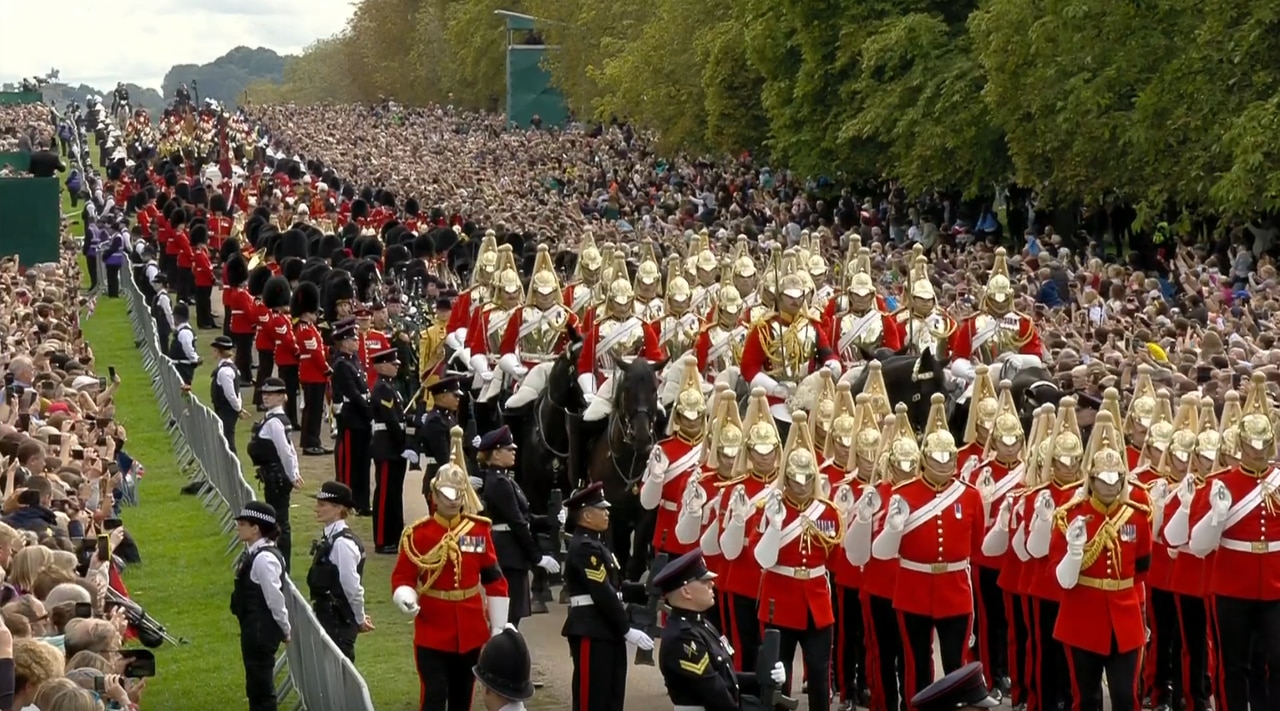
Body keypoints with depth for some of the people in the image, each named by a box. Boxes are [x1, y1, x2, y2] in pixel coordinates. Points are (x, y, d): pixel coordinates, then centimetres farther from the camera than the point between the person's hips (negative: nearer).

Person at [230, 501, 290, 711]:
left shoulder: (264, 559, -22)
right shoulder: (253, 553, 8)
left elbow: (275, 598, -20)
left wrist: (285, 629, -9)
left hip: (261, 630, -10)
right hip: (253, 628, 10)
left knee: (262, 686, 0)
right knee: (256, 686, 19)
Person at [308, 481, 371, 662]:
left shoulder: (342, 543, -19)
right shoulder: (328, 537, 9)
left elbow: (352, 586, -19)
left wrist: (360, 619, -8)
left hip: (339, 621, -9)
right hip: (327, 616, 9)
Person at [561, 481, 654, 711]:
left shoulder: (595, 544, 16)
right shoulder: (584, 548, -16)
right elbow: (603, 595, -20)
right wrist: (627, 630, -17)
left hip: (607, 631, 10)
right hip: (591, 633, -10)